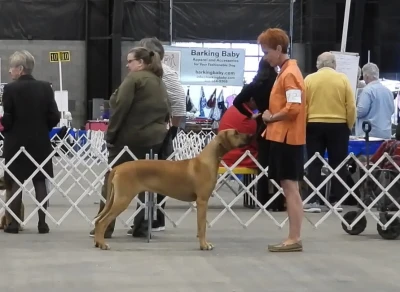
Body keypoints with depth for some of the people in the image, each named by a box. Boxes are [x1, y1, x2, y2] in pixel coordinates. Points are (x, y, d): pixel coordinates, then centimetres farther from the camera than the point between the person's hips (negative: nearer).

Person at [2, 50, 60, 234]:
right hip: (40, 142, 3)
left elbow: (7, 119, -11)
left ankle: (14, 223, 5)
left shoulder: (11, 89, -11)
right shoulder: (45, 88, 0)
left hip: (17, 142, -3)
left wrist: (5, 128, 9)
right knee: (40, 182, 7)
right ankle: (42, 223, 5)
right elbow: (54, 117, -2)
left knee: (16, 182, 5)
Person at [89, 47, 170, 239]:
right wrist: (155, 128, 16)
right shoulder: (159, 82, 16)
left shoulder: (134, 78, -9)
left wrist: (110, 134, -10)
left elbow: (121, 107, -15)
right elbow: (165, 112, 15)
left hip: (131, 137, -7)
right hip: (155, 139, 7)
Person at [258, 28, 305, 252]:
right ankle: (293, 238, 12)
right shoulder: (287, 71, 17)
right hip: (284, 137, 10)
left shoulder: (289, 74, -14)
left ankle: (295, 239, -7)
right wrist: (271, 118, 6)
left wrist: (271, 118, -11)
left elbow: (294, 108, -23)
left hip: (287, 138, -10)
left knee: (290, 188, -8)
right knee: (290, 189, 9)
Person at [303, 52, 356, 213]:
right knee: (337, 164, 7)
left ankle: (313, 201, 0)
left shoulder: (309, 79, -1)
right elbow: (351, 106, -2)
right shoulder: (342, 79, 0)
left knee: (314, 164, 4)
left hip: (314, 125, 0)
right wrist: (349, 126, 9)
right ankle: (337, 201, 7)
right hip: (338, 126, 0)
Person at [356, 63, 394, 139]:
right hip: (386, 132, 7)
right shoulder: (388, 91, 11)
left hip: (370, 133, -7)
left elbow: (361, 111, -16)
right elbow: (392, 110, 21)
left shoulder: (368, 90, -11)